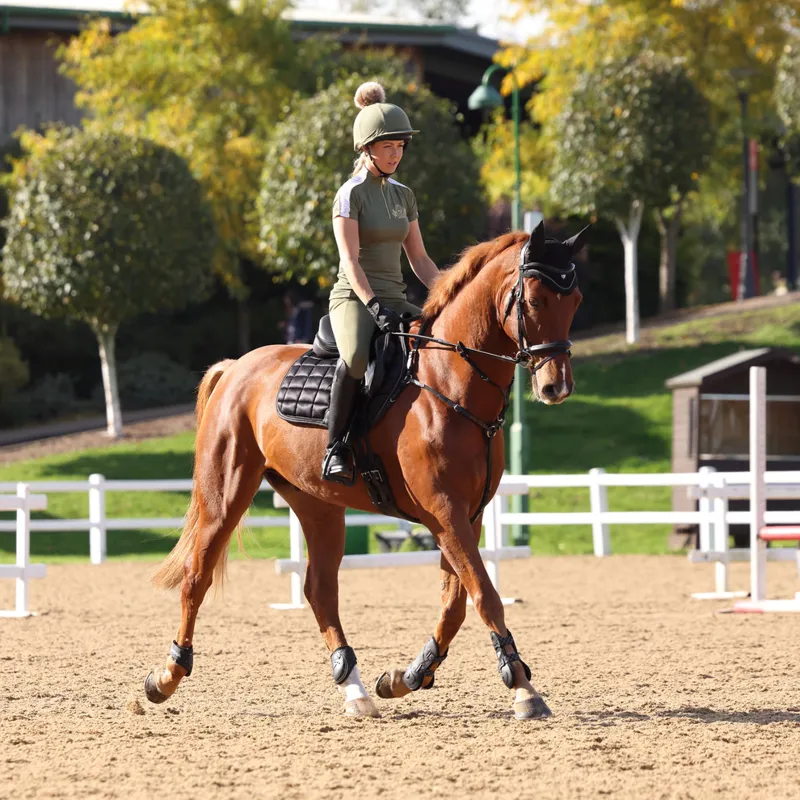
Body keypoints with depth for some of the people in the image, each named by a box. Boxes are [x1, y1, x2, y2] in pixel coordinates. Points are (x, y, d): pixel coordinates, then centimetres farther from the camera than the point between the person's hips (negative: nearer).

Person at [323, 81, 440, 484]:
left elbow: (419, 259, 18)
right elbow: (350, 261, -15)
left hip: (395, 300, 7)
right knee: (357, 356, -38)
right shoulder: (351, 194, -6)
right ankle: (335, 445, -28)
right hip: (354, 298, -7)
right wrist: (373, 305, -28)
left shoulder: (403, 195, 15)